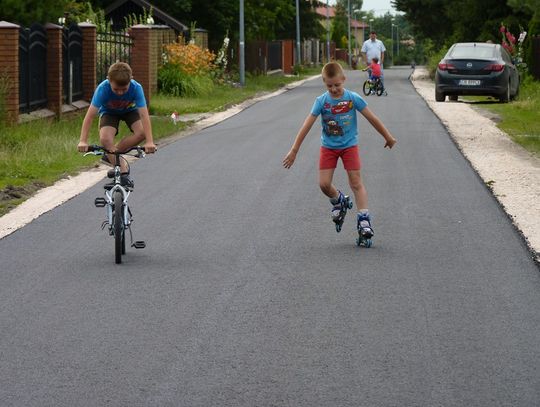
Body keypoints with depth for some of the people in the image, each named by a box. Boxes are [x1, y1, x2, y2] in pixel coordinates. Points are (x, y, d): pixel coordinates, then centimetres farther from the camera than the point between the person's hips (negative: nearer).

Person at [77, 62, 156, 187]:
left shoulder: (136, 88, -35)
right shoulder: (103, 88, -36)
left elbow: (144, 115, -40)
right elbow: (90, 115, -38)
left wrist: (149, 142, -50)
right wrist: (83, 141, -47)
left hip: (130, 110, 1)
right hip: (109, 112, -1)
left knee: (142, 133, -28)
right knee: (105, 139, -29)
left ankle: (111, 155, -8)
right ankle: (123, 172, -17)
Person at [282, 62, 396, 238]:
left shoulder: (353, 98, -11)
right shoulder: (321, 101, -10)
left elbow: (372, 118, -2)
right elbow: (307, 125, -10)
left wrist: (388, 136, 5)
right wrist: (294, 150, -12)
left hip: (349, 146, -1)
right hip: (328, 147, 1)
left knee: (356, 182, -7)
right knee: (324, 184, -6)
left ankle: (363, 219, -6)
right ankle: (338, 200, 25)